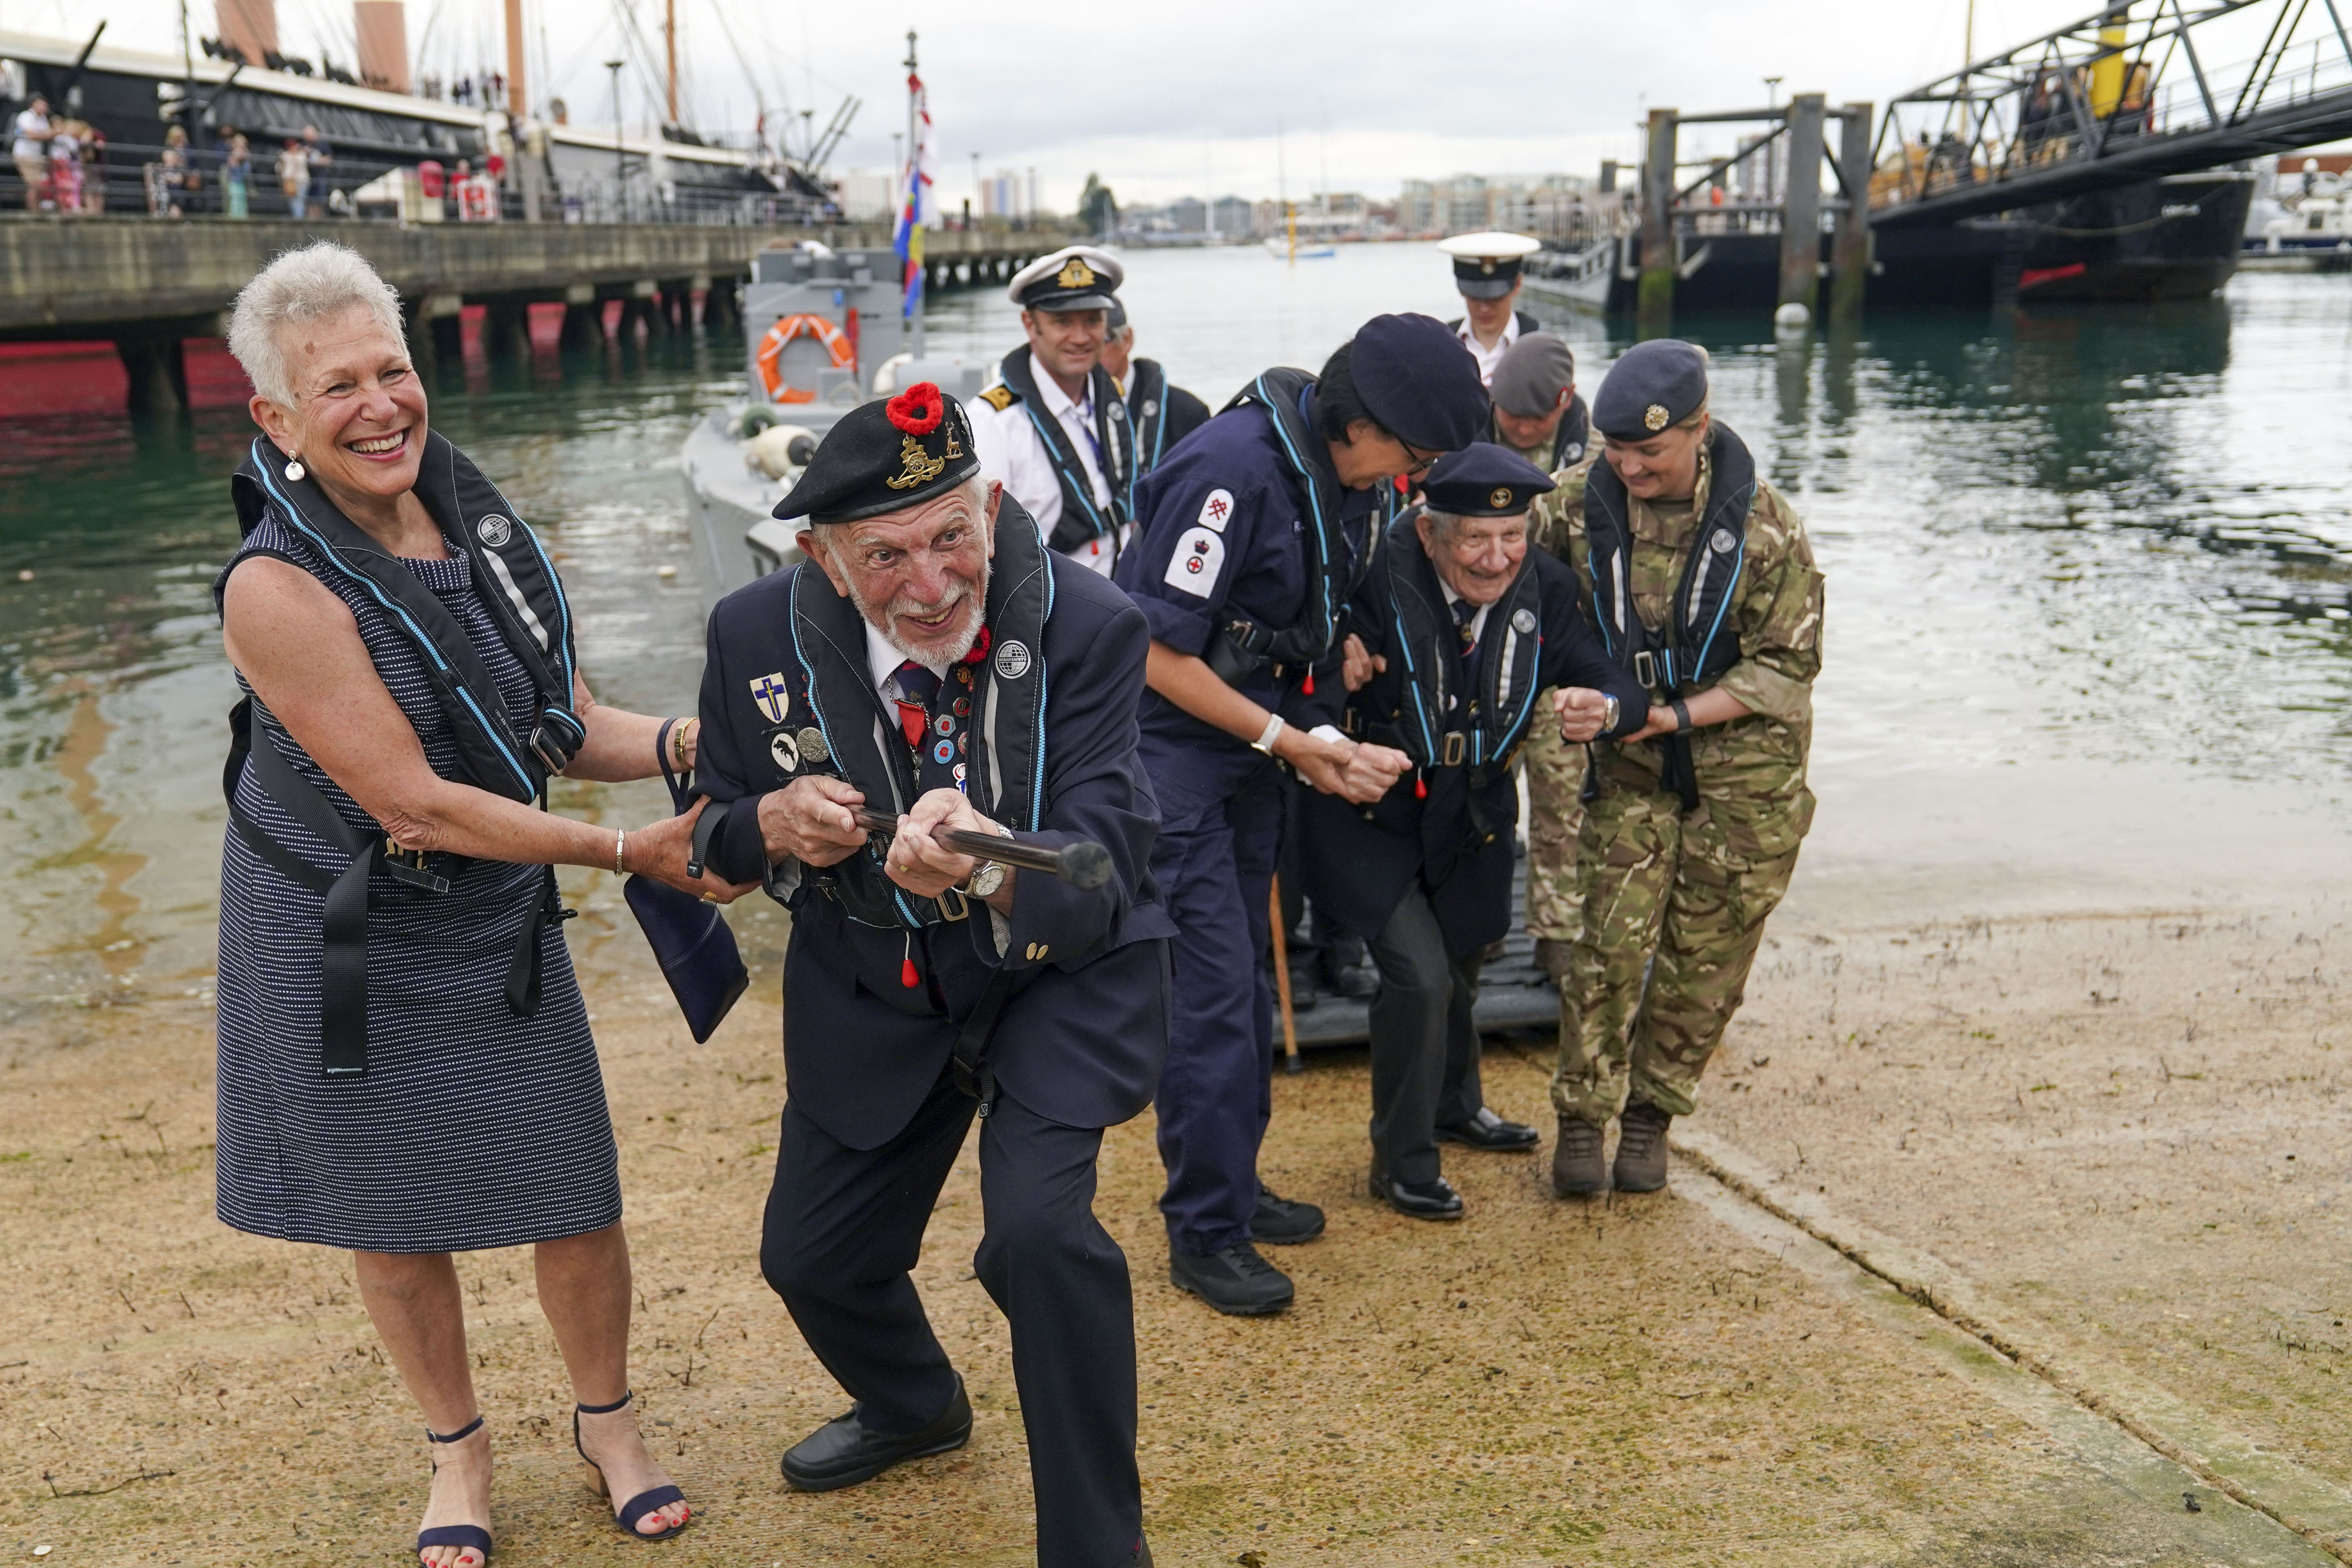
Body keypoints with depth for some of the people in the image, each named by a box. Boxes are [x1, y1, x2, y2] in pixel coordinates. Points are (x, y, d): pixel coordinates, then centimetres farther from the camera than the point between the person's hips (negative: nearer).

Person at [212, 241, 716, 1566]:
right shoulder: (277, 588, -23)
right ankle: (460, 1452, 39)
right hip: (345, 947, -4)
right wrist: (632, 851, -19)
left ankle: (610, 1424, 35)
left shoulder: (482, 529, -4)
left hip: (503, 927, 4)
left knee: (578, 1204, 7)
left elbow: (571, 730, 1)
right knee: (396, 1224, 13)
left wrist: (693, 742, -19)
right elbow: (419, 806, -23)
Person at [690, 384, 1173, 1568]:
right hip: (870, 992, 4)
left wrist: (990, 870, -53)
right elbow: (719, 838, -1)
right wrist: (775, 829, -26)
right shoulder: (758, 636, -17)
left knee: (1038, 1227, -26)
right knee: (809, 1258, 14)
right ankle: (917, 1405, 52)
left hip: (1060, 974, -4)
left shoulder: (1084, 626, -25)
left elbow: (1099, 869, -30)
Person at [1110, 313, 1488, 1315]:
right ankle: (1204, 1234, 3)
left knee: (1245, 975, 14)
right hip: (1169, 738, -8)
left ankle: (1231, 1186, 29)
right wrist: (1291, 742, -18)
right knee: (1210, 980, -8)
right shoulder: (1234, 469, -24)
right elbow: (1159, 653, -22)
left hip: (1253, 744, 8)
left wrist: (1333, 745, -2)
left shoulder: (1358, 481, 2)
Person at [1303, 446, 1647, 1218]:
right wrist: (1333, 652, -41)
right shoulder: (1378, 579, -28)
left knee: (1460, 970, 24)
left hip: (1473, 822, 5)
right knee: (1420, 974, -16)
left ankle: (1456, 1105, 55)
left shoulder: (1544, 588, -13)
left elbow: (1617, 685, -14)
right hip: (1370, 815, -5)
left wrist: (1602, 709, -37)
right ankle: (1401, 1161, 8)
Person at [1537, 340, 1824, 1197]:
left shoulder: (1763, 523, -13)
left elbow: (1788, 663, -9)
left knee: (1706, 951, 6)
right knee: (1612, 939, -5)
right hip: (1630, 761, 1)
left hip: (1743, 768, 0)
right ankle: (1582, 1119, 10)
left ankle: (1651, 1115, 23)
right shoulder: (1577, 501, -10)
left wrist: (1678, 714, -20)